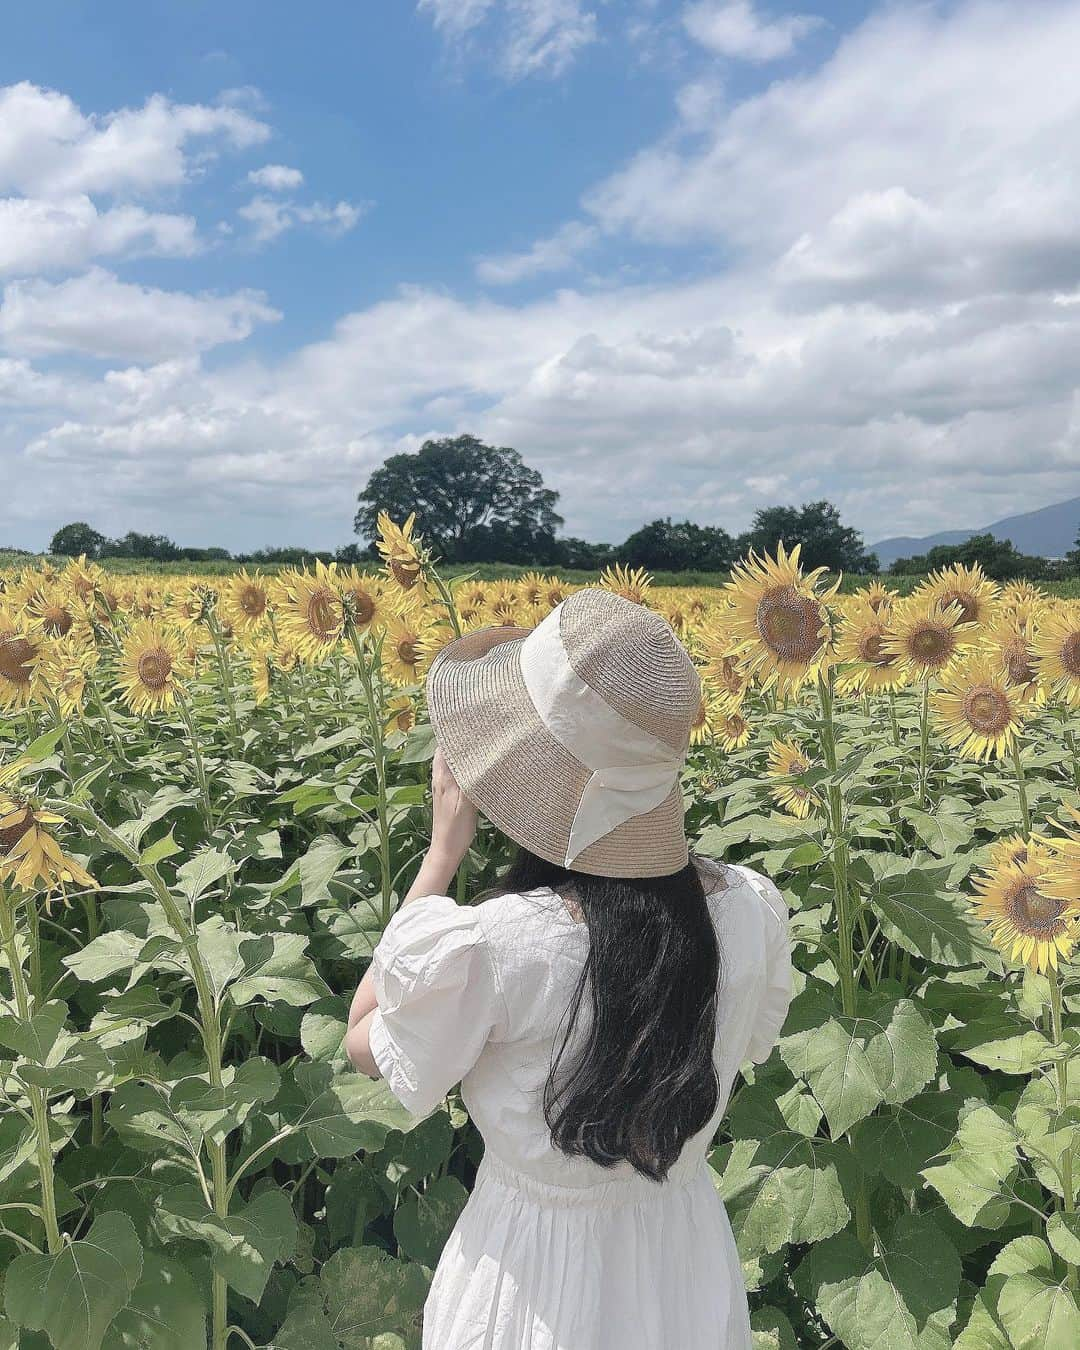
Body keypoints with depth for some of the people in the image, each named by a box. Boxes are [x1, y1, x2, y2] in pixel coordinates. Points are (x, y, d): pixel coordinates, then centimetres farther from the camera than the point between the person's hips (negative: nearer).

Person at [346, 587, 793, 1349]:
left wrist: (444, 850, -13)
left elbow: (367, 1046, -12)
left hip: (537, 1276, -3)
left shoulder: (488, 946, -34)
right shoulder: (753, 911, -21)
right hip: (691, 1256, 4)